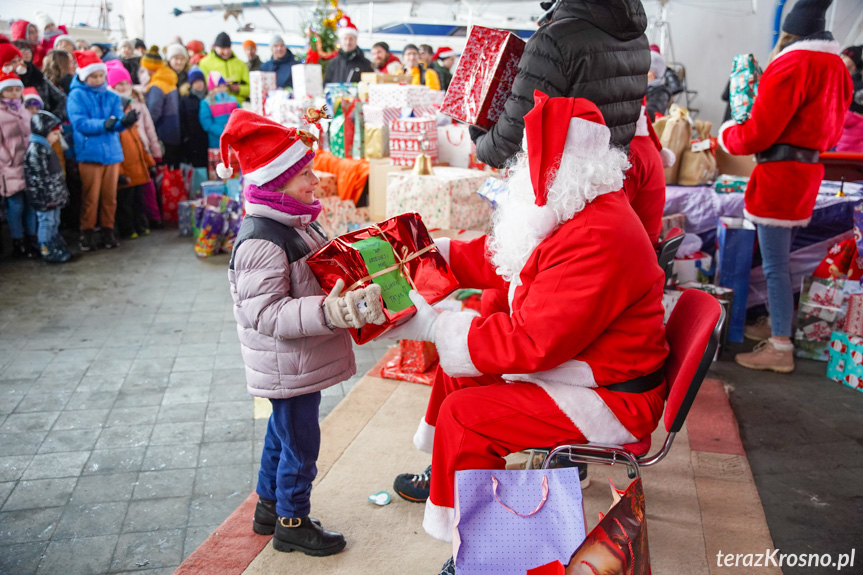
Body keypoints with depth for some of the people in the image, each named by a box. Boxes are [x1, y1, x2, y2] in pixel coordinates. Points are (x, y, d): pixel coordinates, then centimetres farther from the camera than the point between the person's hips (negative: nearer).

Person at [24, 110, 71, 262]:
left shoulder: (45, 147, 15)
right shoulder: (35, 150, -18)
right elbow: (39, 177, -21)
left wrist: (61, 192, 22)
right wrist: (48, 196, -21)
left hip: (54, 196, 10)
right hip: (45, 197, -10)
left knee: (54, 222, 17)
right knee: (46, 223, -2)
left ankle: (57, 247, 26)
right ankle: (47, 251, 4)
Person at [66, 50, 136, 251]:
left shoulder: (112, 97, 10)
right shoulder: (77, 96, 0)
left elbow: (117, 123, -1)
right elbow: (80, 123, -12)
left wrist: (125, 121, -24)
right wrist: (103, 124, -26)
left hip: (112, 152, 3)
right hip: (89, 153, -3)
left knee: (110, 196, 7)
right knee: (90, 197, 0)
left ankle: (108, 231, 18)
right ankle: (87, 234, 11)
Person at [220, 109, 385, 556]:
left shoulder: (296, 220, 5)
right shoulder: (260, 242, -27)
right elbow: (266, 314, -31)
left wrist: (351, 295, 13)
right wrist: (330, 311, -40)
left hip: (299, 363, 10)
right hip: (287, 366, -10)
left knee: (283, 433, 24)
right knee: (300, 443, 6)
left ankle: (269, 507, 44)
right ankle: (292, 524, 28)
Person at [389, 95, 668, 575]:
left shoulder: (597, 239, -31)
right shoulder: (575, 213, 3)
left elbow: (531, 342, -31)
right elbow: (500, 261, 15)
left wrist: (435, 327, -24)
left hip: (612, 400, -10)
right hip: (571, 365, 10)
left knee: (463, 414, -17)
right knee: (456, 368, 15)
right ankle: (444, 477, 36)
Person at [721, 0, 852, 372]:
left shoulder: (792, 64, -15)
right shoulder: (836, 66, 14)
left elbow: (757, 134, -16)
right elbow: (831, 131, 20)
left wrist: (726, 133, 3)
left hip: (779, 174, -9)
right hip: (808, 170, 9)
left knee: (775, 265, -5)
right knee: (780, 259, 18)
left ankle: (780, 350, 0)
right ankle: (778, 329, 28)